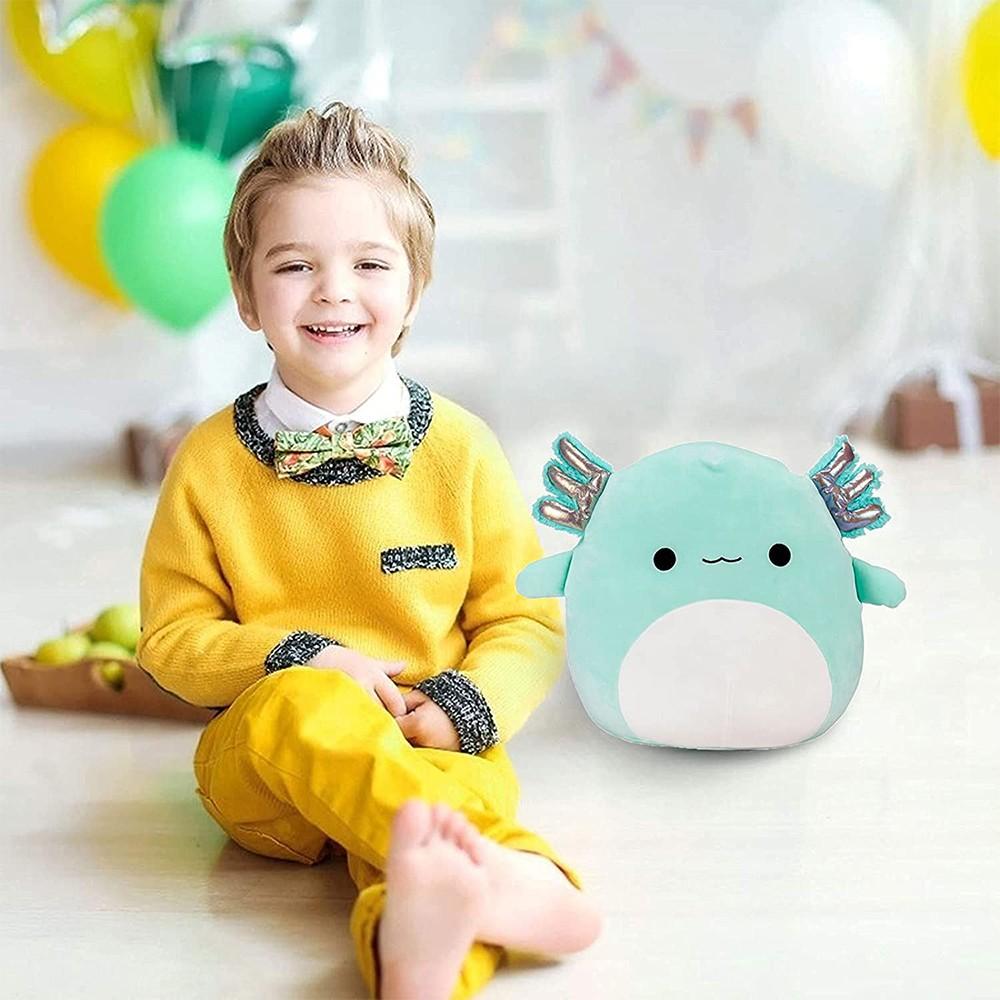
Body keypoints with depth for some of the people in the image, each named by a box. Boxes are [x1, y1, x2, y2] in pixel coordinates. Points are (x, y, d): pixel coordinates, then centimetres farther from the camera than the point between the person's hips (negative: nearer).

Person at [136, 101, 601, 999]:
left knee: (481, 787, -35)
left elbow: (529, 620, 7)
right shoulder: (210, 462, 2)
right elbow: (171, 637, 6)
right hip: (256, 760, 0)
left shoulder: (460, 449, 3)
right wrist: (300, 659, -13)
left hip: (427, 749, 0)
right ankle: (496, 873, -50)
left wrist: (462, 706, -14)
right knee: (303, 704, -36)